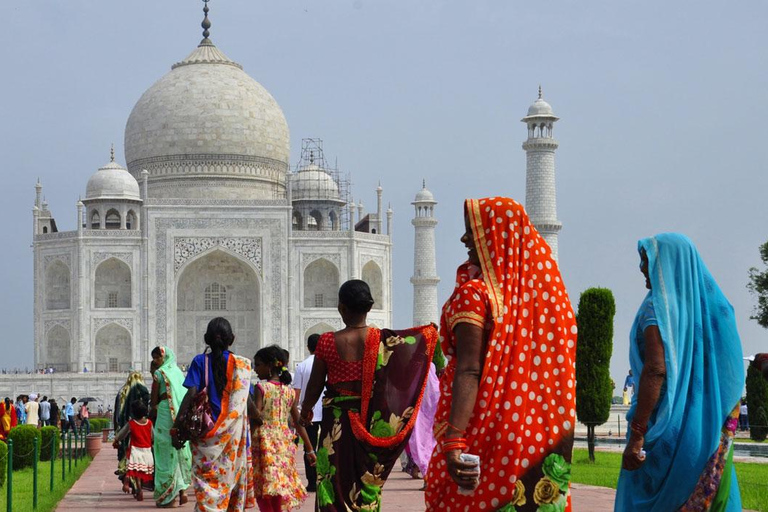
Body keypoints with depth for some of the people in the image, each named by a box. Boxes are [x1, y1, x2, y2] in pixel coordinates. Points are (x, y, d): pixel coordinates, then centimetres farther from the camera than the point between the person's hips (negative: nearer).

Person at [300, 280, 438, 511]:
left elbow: (314, 387, 0)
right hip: (371, 424, 1)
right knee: (367, 487, 10)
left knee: (334, 484, 5)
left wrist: (305, 411, 17)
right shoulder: (382, 340, -7)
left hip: (337, 424, -1)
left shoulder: (327, 342, -9)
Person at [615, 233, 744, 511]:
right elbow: (732, 374, 13)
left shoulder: (659, 306, -10)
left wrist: (636, 434, -21)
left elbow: (655, 370, -20)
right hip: (710, 433, 7)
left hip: (667, 426, -7)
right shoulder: (714, 305, 11)